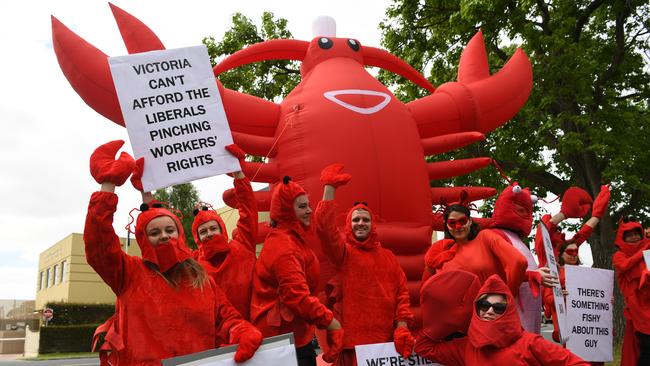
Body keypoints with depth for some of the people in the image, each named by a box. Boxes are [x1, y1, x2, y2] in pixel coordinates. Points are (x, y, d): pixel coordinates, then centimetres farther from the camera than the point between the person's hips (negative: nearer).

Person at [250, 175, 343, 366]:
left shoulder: (290, 239, 13)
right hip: (284, 337, -10)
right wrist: (329, 320, -18)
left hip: (294, 334, 10)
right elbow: (296, 295, -26)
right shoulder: (283, 245, -20)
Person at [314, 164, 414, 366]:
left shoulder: (388, 256, 13)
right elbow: (325, 226, -15)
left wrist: (402, 326, -4)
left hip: (387, 339, 3)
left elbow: (402, 292, 9)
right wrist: (330, 187, -18)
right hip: (352, 340, -3)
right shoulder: (343, 252, 2)